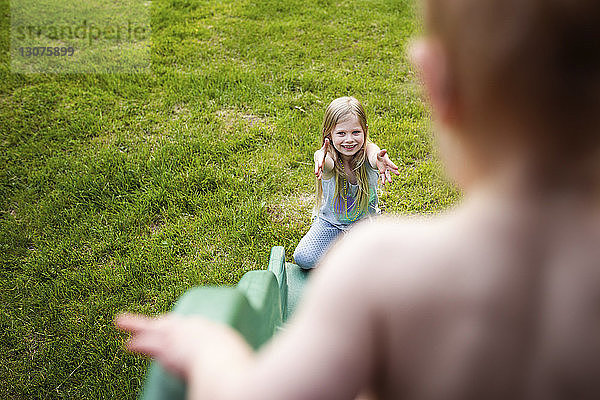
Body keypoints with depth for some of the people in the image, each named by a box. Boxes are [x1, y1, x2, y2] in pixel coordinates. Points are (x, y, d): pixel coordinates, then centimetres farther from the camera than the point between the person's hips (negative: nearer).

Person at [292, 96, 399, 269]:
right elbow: (328, 164, -49)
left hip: (365, 221, 1)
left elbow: (374, 154, -46)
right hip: (331, 221, 0)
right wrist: (321, 159, -75)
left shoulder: (367, 151, -21)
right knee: (304, 258, -18)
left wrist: (380, 159, -72)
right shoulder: (329, 158, -23)